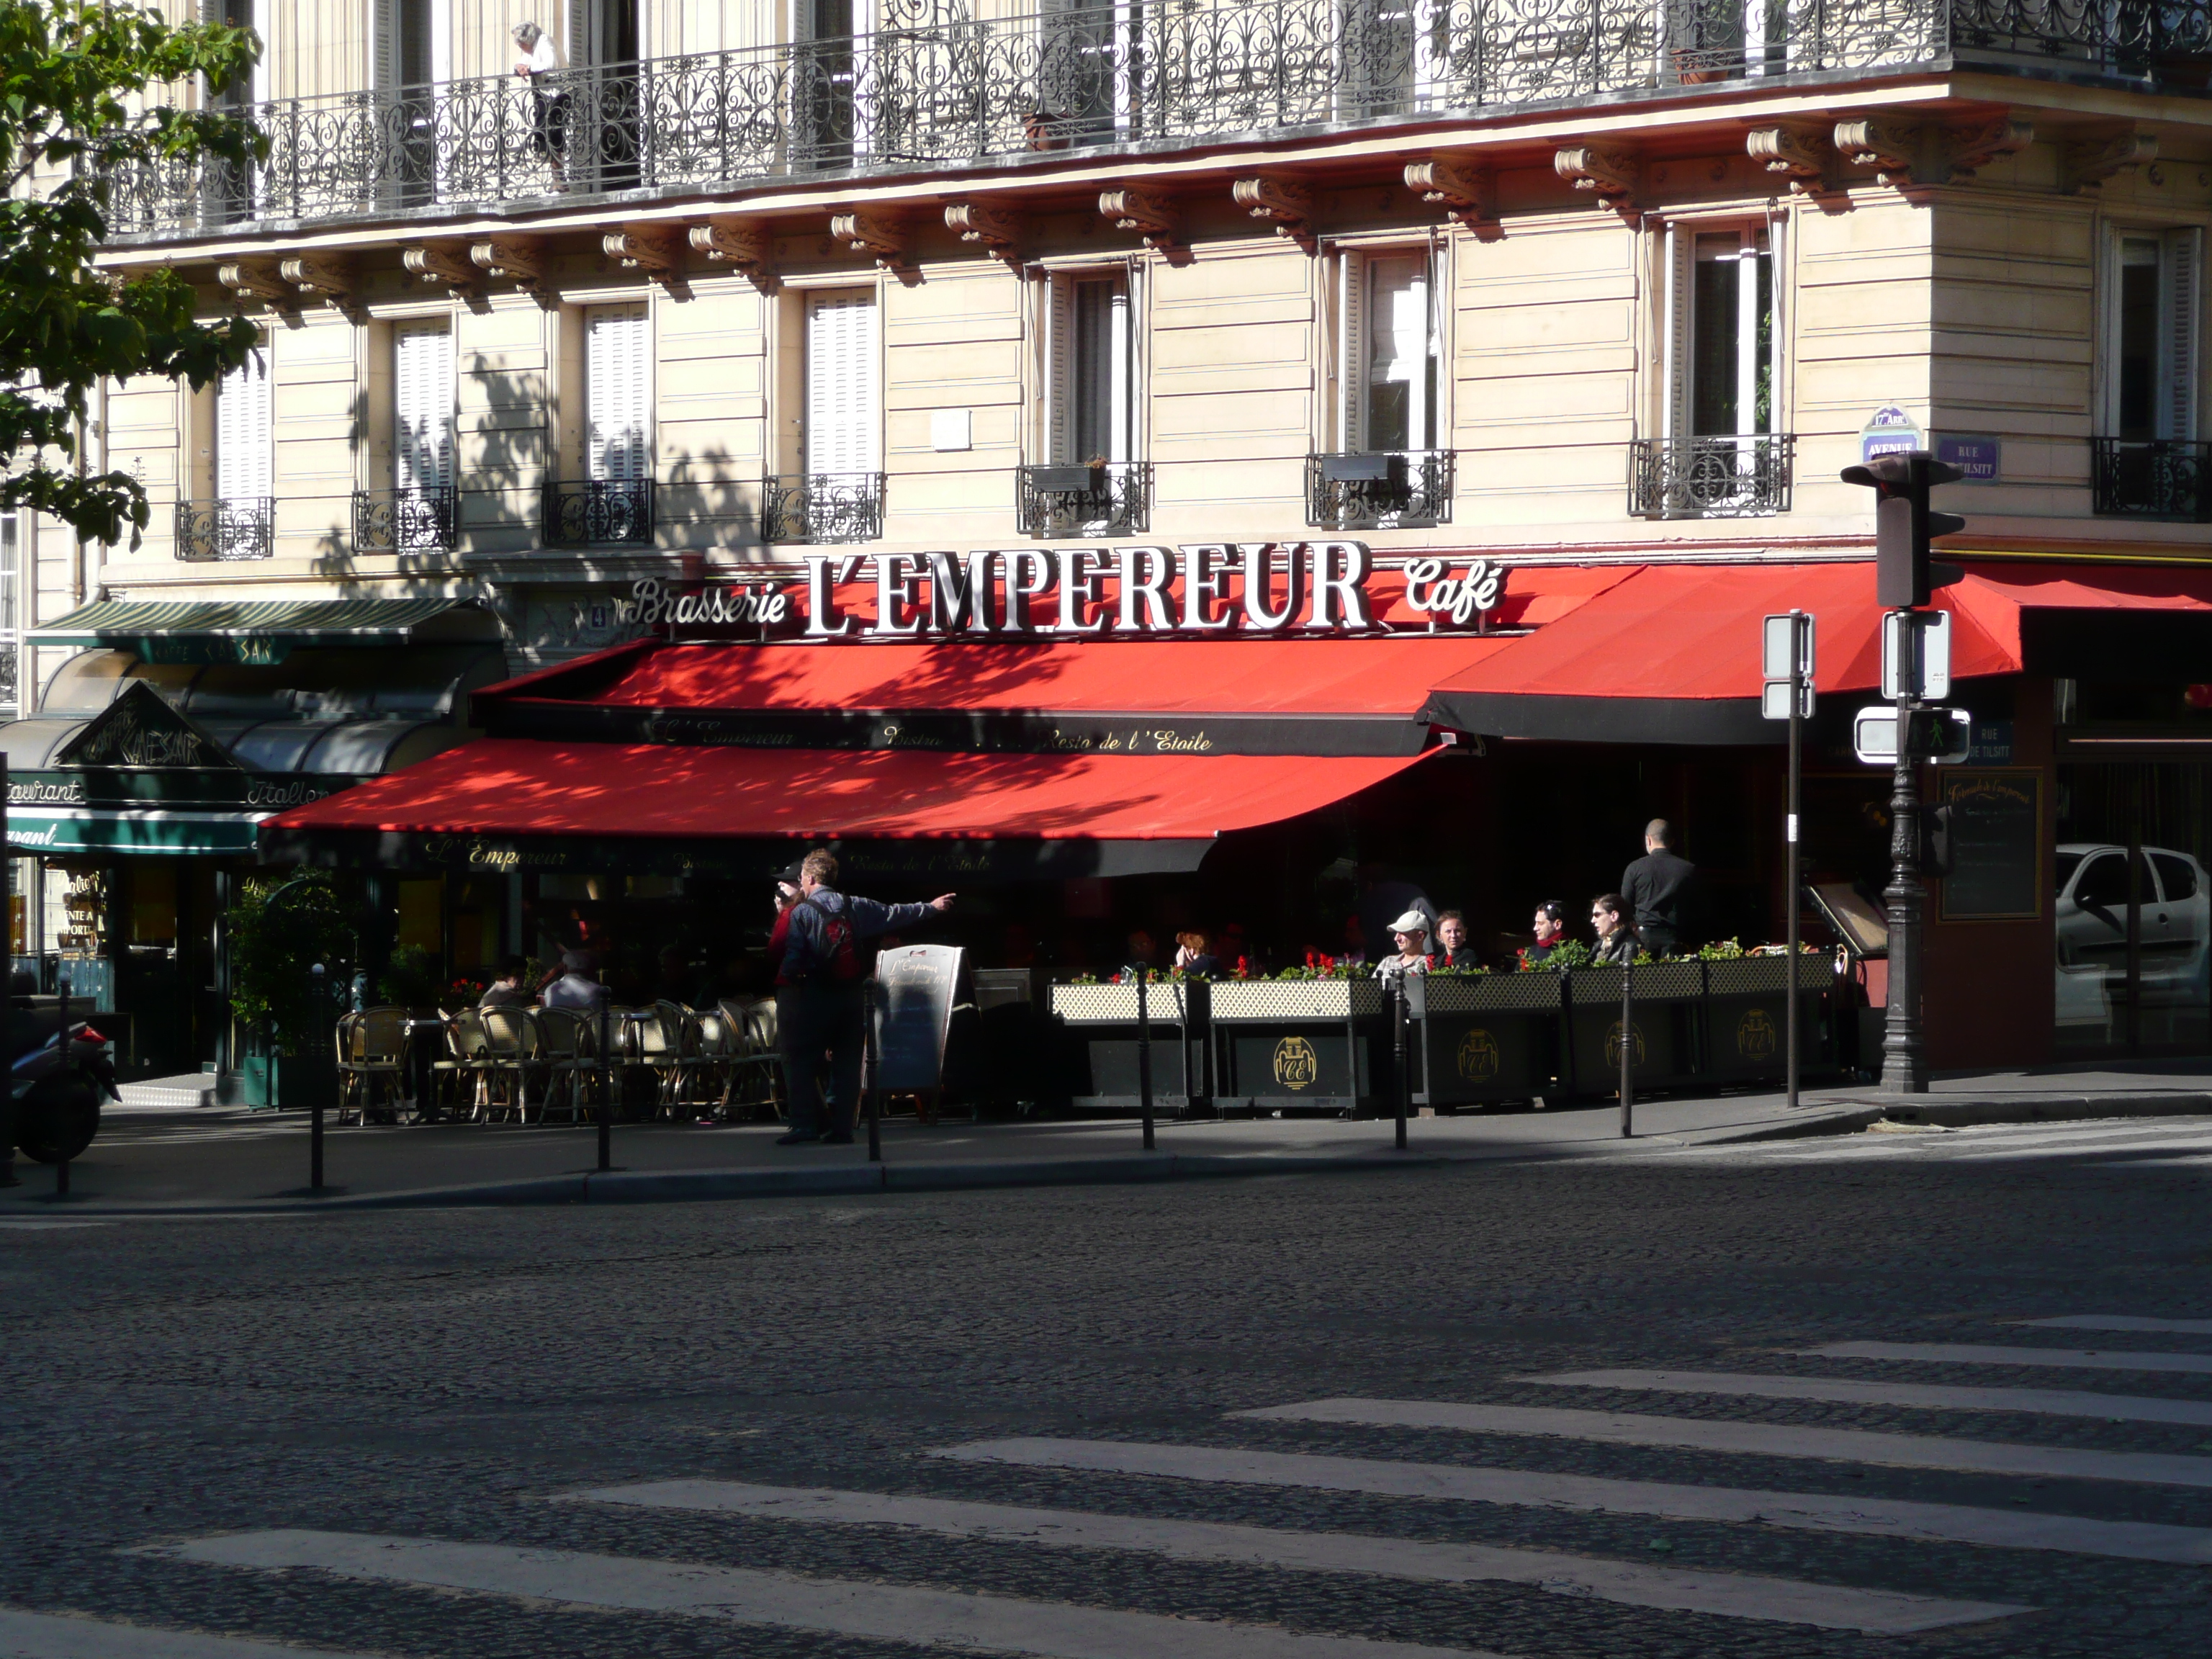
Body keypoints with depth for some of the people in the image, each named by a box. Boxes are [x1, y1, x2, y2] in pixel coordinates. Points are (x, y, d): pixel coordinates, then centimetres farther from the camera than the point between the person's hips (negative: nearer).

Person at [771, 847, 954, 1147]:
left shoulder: (800, 913, -7)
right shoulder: (855, 907, 5)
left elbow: (792, 958, -13)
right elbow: (895, 914, 16)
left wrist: (783, 987, 2)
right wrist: (930, 908, 30)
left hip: (815, 996, -5)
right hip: (852, 996, 5)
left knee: (801, 1062, 0)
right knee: (846, 1063, 9)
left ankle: (806, 1124, -9)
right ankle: (841, 1127, 7)